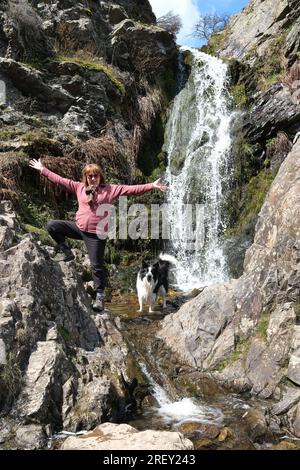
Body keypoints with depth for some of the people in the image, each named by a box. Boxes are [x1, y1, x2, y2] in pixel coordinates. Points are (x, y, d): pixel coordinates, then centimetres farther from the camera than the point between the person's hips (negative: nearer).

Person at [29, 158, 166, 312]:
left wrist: (152, 186, -16)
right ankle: (66, 252, 13)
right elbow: (60, 180, 10)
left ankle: (100, 296, 12)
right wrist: (43, 169, 9)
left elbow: (131, 189, -9)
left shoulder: (110, 189, -3)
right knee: (52, 226, -4)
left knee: (97, 266, -1)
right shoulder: (79, 187, 6)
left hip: (96, 233, -4)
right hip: (79, 227, 4)